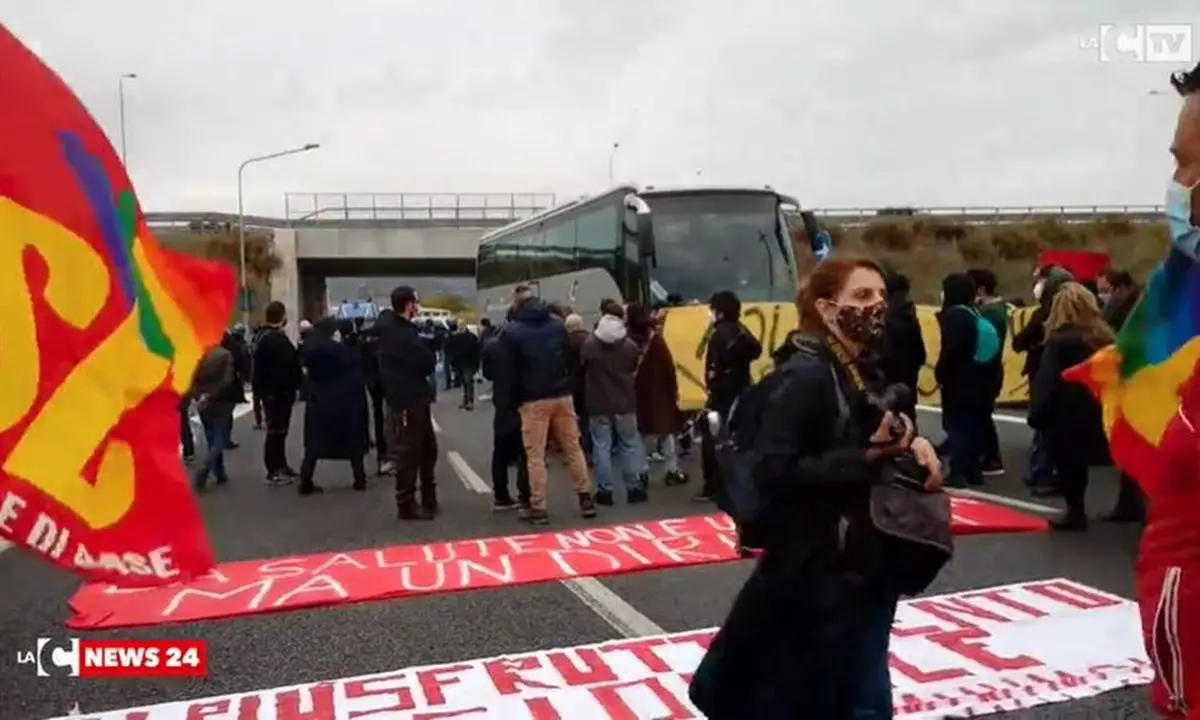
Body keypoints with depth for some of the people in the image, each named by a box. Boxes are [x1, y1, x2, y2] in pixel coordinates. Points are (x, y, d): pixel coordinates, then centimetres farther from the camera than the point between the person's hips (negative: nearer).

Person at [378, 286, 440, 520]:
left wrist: (428, 348, -4)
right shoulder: (399, 334, -19)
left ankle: (428, 499, 27)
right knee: (408, 454, -1)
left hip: (414, 400, 10)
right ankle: (406, 505, 9)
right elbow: (427, 364, -20)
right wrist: (433, 348, -1)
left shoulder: (396, 328, 12)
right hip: (406, 402, -10)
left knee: (427, 449, 17)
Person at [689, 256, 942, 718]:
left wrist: (911, 446, -4)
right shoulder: (807, 377, -17)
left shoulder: (868, 377, 9)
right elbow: (774, 472, -26)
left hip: (866, 569, 9)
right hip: (817, 574, -9)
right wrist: (867, 456, -24)